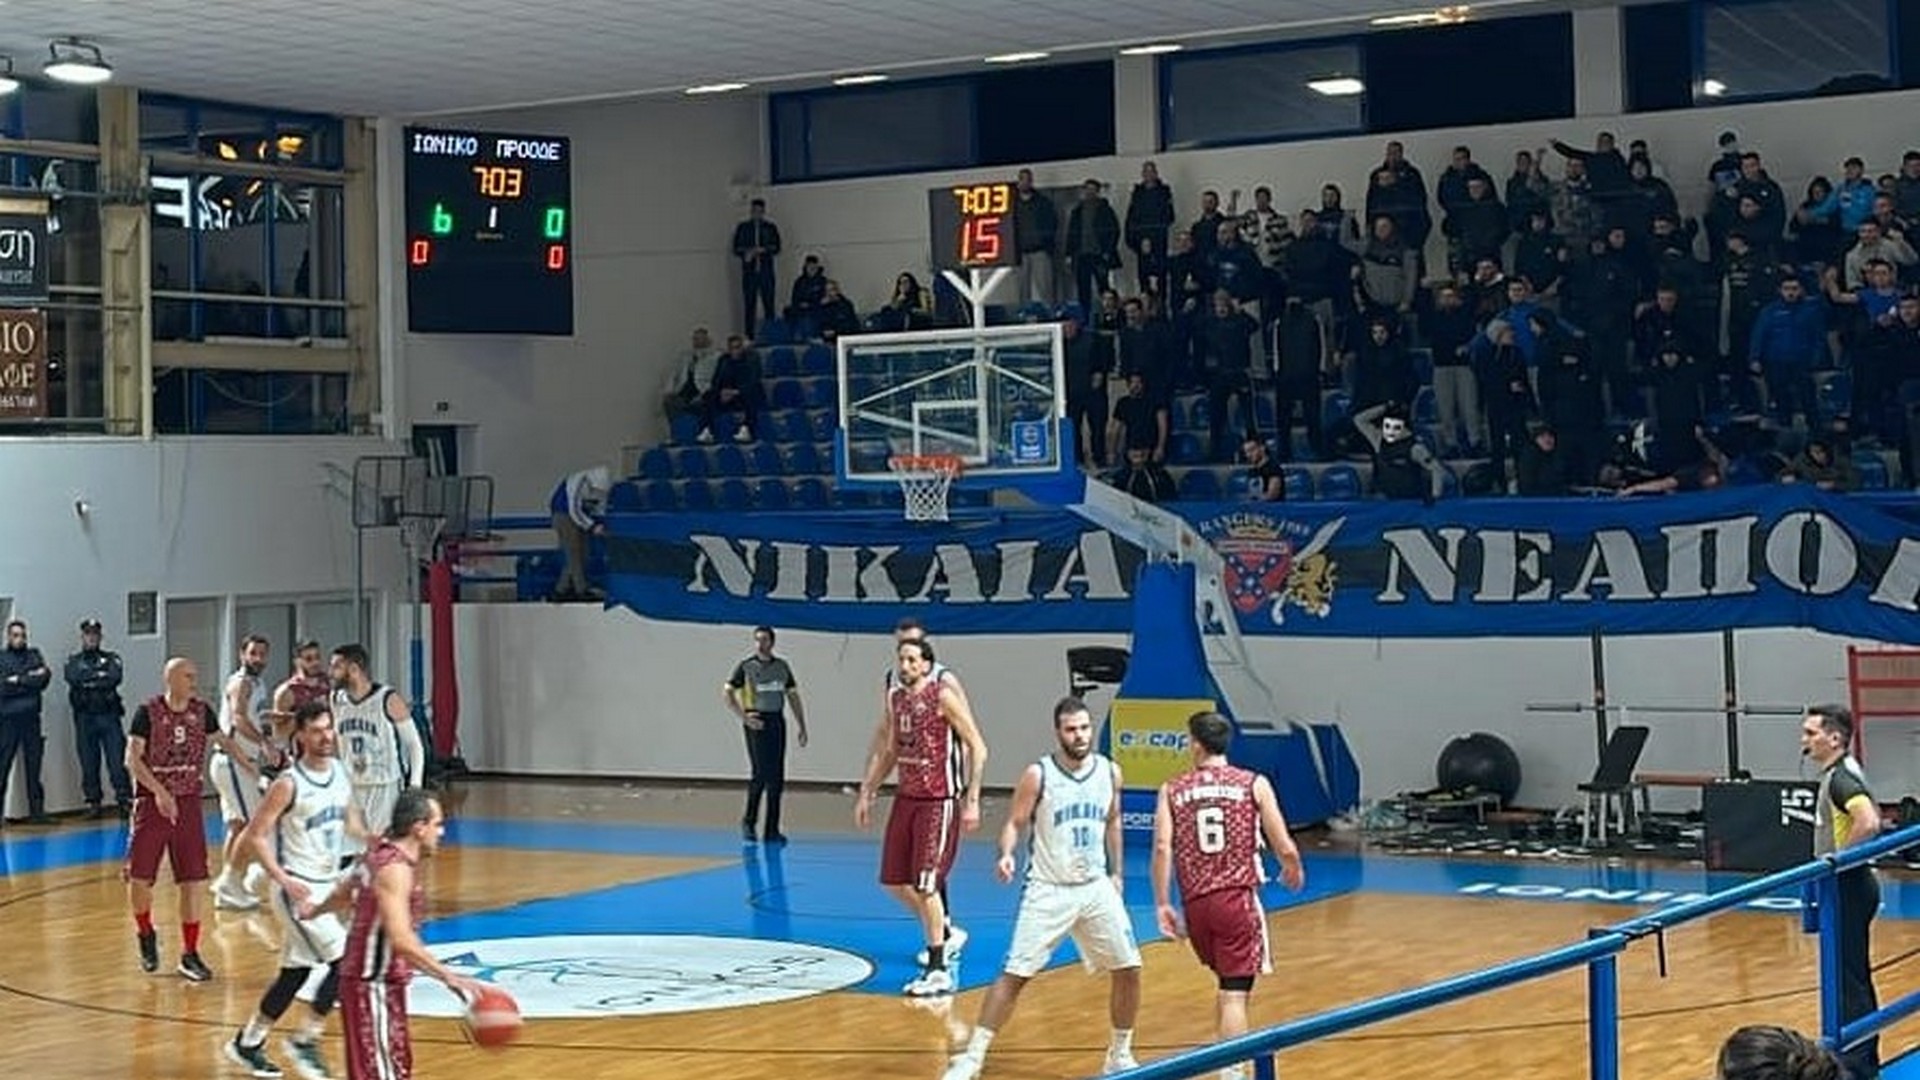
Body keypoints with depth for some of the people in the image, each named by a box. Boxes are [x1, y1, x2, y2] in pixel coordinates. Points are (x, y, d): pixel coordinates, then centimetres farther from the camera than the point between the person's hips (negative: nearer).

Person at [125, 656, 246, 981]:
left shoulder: (201, 711, 2)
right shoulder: (148, 712, -10)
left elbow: (223, 741, 19)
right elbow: (132, 758, -15)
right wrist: (159, 791, -25)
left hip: (188, 803, 3)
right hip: (152, 803, -3)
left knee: (192, 881, 0)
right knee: (139, 878, -4)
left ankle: (190, 954, 9)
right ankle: (146, 936, 25)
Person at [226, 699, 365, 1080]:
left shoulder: (339, 771, 4)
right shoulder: (289, 784, -18)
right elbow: (254, 836, -15)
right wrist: (284, 880, -23)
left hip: (328, 885, 8)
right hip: (299, 889, -8)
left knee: (295, 973, 14)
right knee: (344, 960, -14)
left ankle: (248, 1043, 28)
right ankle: (305, 1041, 2)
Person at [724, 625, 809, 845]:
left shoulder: (782, 667, 12)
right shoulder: (745, 667, 0)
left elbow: (793, 696, 15)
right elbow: (728, 692, -3)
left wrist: (802, 728, 10)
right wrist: (744, 716, -14)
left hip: (777, 721, 5)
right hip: (757, 722, -4)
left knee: (777, 778, 3)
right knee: (760, 774, -11)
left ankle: (772, 830, 8)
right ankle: (748, 822, 6)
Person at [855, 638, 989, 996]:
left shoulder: (943, 695, -13)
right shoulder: (895, 697, 9)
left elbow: (977, 747, -12)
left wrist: (972, 801, -16)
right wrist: (866, 793, 18)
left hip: (939, 801, -8)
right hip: (906, 797, 8)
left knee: (925, 884, -11)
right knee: (894, 881, 8)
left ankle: (938, 972, -2)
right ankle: (942, 931, 31)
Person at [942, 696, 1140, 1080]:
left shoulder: (1109, 772, 1)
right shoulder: (1038, 775, -11)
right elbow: (1014, 823, -6)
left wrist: (1117, 874, 13)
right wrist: (1007, 854, -26)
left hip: (1096, 888, 4)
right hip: (1048, 890, -4)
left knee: (1128, 970, 2)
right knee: (1015, 974, -8)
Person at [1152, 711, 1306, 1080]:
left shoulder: (1172, 790, 5)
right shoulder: (1254, 784, 1)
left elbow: (1162, 848, -7)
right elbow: (1285, 848, -2)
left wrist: (1162, 904, -2)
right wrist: (1294, 872, 20)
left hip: (1195, 903, 3)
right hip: (1238, 898, -3)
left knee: (1227, 983, 24)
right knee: (1234, 993, -5)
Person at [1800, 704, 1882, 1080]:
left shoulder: (1840, 778, -19)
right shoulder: (1845, 773, 12)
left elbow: (1869, 824, -35)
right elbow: (1874, 818, 25)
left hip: (1848, 888, -11)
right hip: (1850, 886, 11)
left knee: (1848, 978, -5)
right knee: (1856, 978, 17)